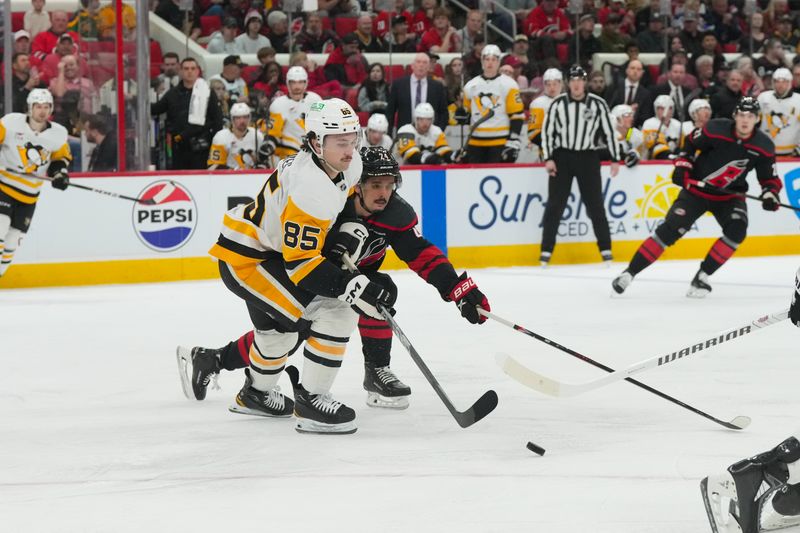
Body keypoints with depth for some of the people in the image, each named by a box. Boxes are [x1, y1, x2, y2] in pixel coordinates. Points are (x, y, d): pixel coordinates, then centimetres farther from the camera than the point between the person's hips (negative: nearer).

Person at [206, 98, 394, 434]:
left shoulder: (348, 165, -6)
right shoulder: (311, 189, -33)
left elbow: (355, 201, 17)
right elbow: (300, 263, -31)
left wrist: (351, 231, -3)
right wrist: (356, 287, -34)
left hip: (267, 250, 10)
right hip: (246, 261, -10)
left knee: (277, 328, 32)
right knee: (335, 314, -19)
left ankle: (256, 394, 58)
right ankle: (311, 402, -10)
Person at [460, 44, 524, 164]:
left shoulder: (508, 85, -3)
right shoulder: (471, 86, 10)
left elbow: (517, 116, -5)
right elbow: (465, 116, 19)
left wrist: (513, 142, -12)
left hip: (500, 144, -4)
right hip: (476, 144, 4)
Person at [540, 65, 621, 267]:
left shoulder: (597, 104, -2)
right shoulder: (558, 104, -2)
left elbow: (609, 131, 3)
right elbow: (547, 131, 2)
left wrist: (615, 159, 1)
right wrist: (548, 158, -6)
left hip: (588, 158, 0)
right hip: (562, 157, 0)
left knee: (595, 204, 3)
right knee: (555, 205, -2)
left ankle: (605, 249, 11)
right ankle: (546, 250, 2)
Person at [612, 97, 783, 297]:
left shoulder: (764, 146, -11)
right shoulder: (716, 129, -18)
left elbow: (770, 178, -1)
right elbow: (690, 143, 0)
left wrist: (769, 194, -20)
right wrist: (682, 166, -9)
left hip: (729, 195, 3)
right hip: (696, 189, -3)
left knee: (736, 230, -23)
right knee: (670, 230, -14)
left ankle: (702, 277, -11)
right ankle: (629, 273, -10)